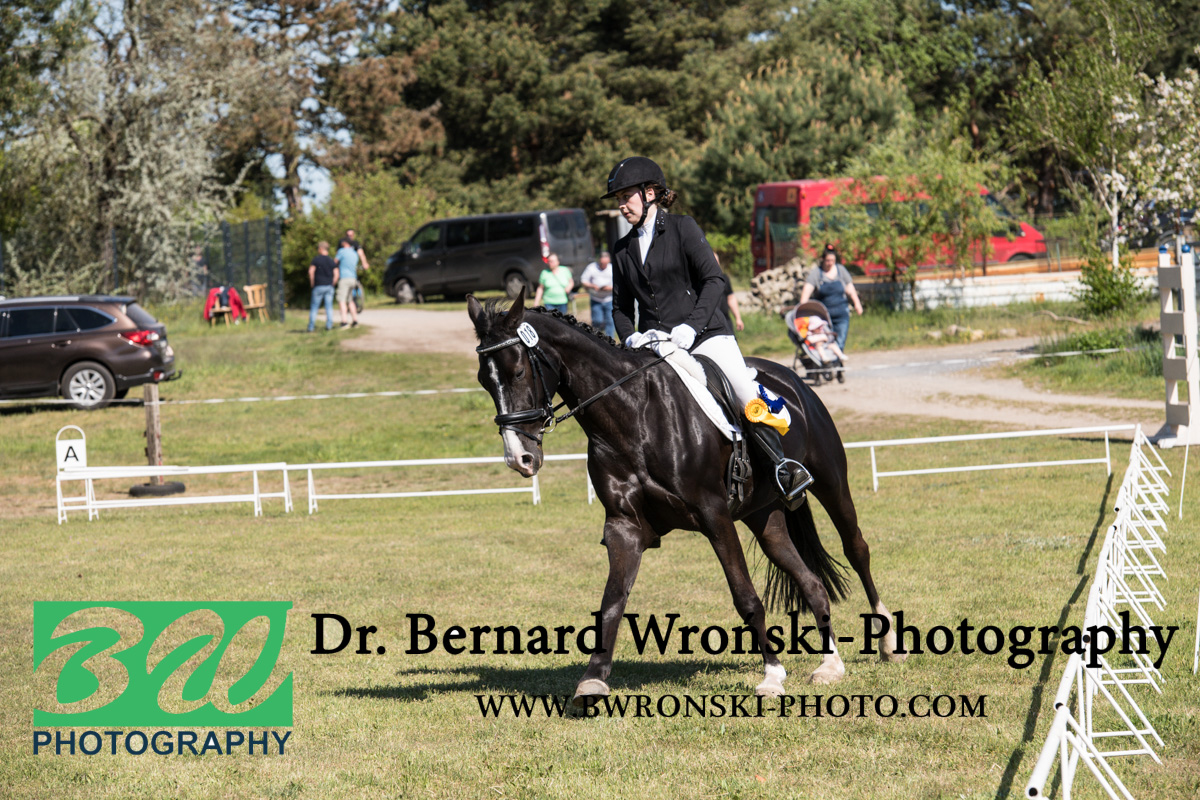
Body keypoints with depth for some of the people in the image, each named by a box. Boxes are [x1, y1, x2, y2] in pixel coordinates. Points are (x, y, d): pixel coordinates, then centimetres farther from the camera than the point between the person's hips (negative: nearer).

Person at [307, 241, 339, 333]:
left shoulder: (316, 259, -5)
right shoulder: (332, 261, 6)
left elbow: (311, 271, -11)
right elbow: (336, 274, 1)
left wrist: (312, 283, 0)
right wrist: (332, 283, 10)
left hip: (318, 286, -3)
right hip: (329, 287, 3)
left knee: (314, 307, 3)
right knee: (329, 307, 6)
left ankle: (311, 327, 3)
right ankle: (329, 325, 2)